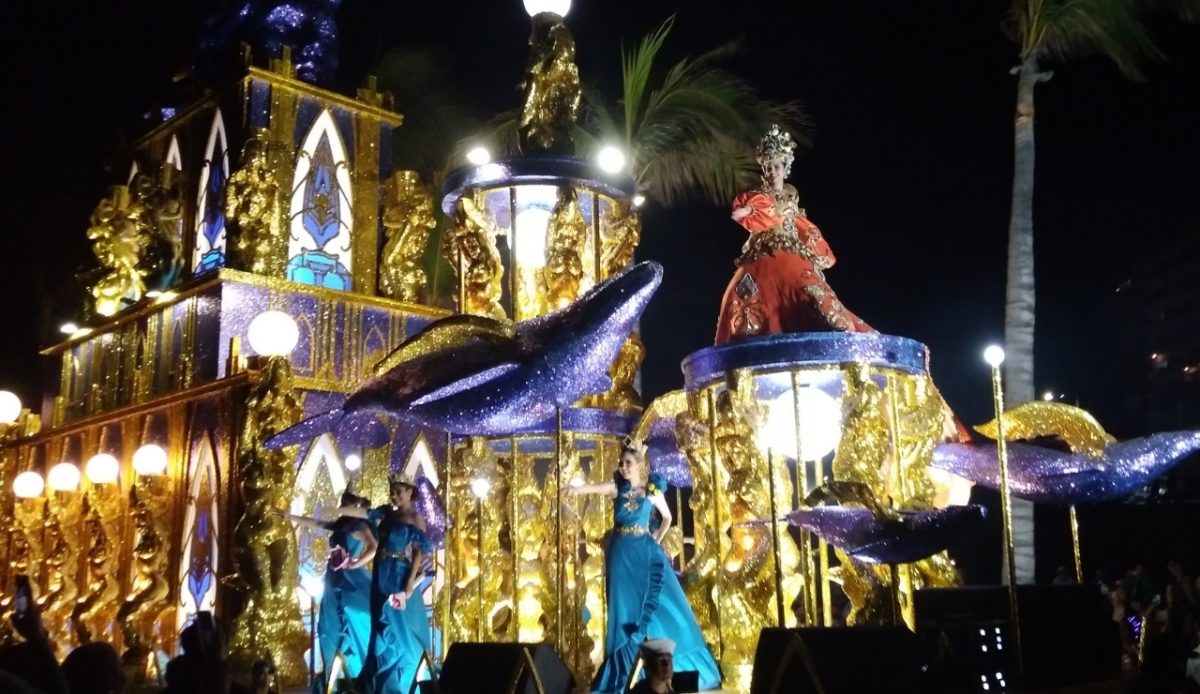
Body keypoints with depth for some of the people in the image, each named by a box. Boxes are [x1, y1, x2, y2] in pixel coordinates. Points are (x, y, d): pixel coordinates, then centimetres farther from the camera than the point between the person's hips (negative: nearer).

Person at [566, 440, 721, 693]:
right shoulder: (616, 487, -2)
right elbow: (593, 488, -23)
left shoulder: (652, 490, 1)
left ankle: (670, 666, 17)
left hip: (645, 553, 1)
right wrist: (576, 489, -42)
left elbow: (667, 517, 16)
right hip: (621, 553, -1)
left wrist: (657, 539, 9)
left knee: (660, 605, 2)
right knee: (625, 607, 2)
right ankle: (624, 670, 10)